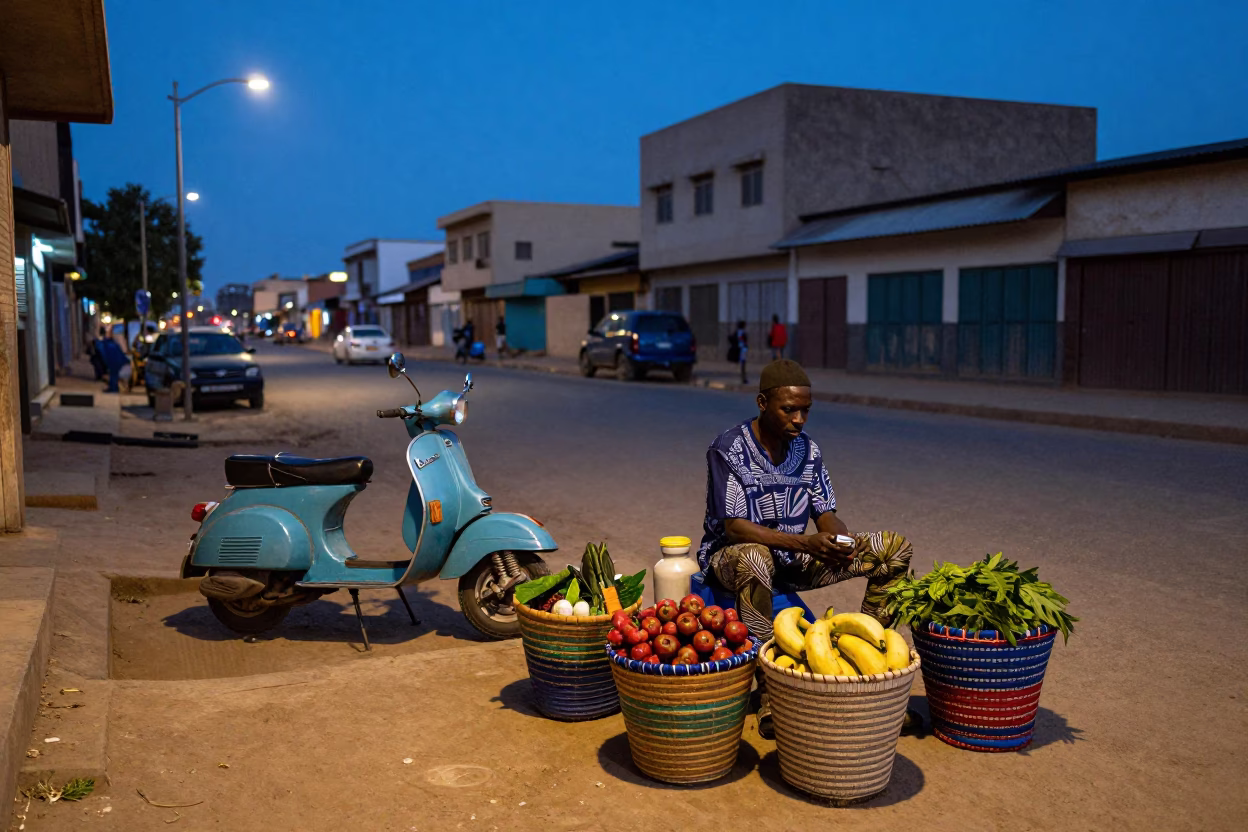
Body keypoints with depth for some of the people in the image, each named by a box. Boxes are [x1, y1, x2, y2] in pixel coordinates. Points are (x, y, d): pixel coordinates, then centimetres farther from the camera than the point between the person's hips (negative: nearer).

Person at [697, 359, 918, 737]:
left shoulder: (807, 449, 2)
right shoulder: (728, 449, -16)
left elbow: (826, 516, 1)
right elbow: (735, 527, -24)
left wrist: (841, 541, -24)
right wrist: (804, 543, -35)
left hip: (792, 559, 6)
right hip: (730, 555, -6)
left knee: (894, 548, -4)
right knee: (755, 558, -44)